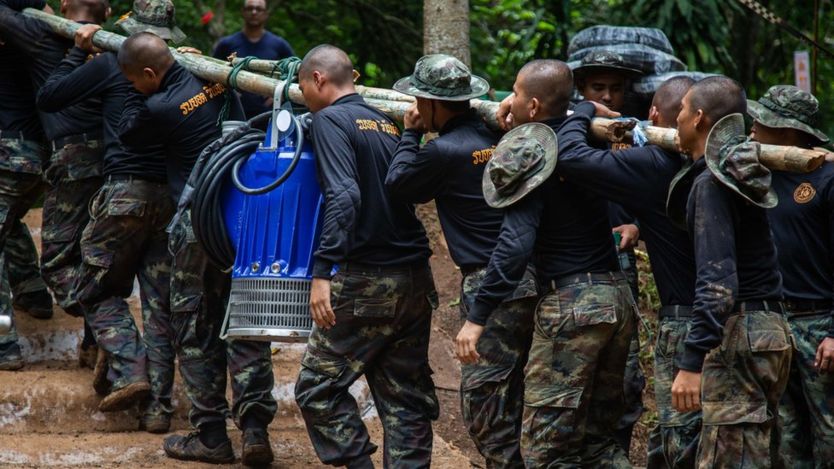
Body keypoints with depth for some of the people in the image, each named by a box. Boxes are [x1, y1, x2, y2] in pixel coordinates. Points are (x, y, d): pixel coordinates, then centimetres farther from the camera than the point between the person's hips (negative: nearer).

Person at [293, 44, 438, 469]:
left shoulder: (330, 120, -6)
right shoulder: (387, 123, 17)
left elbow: (344, 196, -18)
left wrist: (323, 271, -21)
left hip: (367, 282, -7)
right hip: (416, 281, 8)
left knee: (317, 386, 0)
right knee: (407, 398, 8)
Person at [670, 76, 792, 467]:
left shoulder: (712, 183, -14)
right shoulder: (741, 170, 13)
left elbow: (716, 281, -22)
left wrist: (692, 362, -25)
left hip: (739, 337, -9)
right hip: (770, 329, 10)